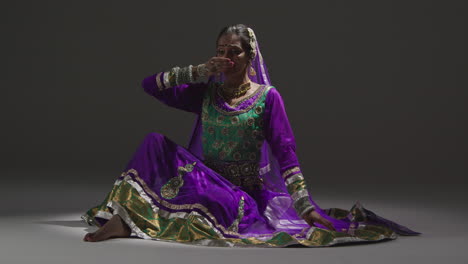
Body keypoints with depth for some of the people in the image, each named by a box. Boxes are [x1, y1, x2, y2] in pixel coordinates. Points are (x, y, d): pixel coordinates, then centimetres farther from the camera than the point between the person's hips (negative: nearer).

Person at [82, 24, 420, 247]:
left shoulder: (267, 97, -2)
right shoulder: (206, 93, 8)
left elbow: (286, 153, -9)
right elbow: (150, 84, 3)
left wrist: (306, 205, -19)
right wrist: (199, 71, -7)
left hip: (245, 189, -3)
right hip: (204, 180, 4)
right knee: (155, 142, -16)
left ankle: (133, 220, -33)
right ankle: (126, 215, -30)